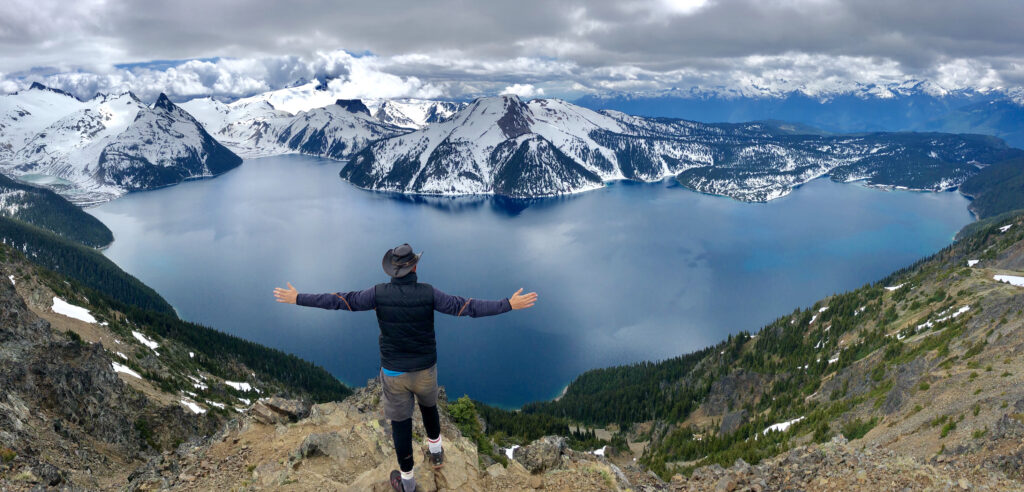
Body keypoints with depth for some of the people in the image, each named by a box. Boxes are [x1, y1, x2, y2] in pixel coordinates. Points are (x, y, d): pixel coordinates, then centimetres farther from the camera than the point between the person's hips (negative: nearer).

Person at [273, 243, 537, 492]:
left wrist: (298, 299, -4)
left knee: (400, 423, 16)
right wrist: (509, 304, -18)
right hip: (425, 370, 1)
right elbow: (465, 307, -20)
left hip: (393, 372, -1)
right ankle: (436, 452, 49)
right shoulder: (427, 293, -18)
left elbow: (339, 300, -14)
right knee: (428, 405, 32)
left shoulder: (379, 293, -17)